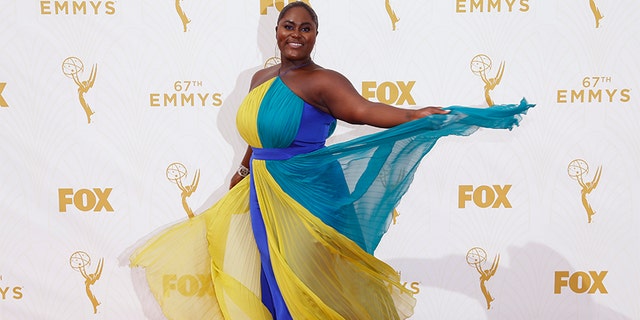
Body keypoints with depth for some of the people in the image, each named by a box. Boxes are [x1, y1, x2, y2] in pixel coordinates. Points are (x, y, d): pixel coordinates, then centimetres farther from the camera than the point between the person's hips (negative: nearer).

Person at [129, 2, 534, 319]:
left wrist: (412, 116, -47)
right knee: (271, 276, 16)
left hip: (304, 196, -7)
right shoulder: (261, 79, 9)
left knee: (303, 282, -1)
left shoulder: (322, 82, -13)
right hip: (262, 194, 7)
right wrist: (243, 172, 34)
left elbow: (362, 109, -31)